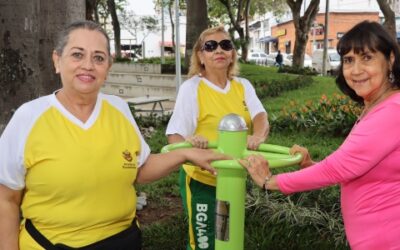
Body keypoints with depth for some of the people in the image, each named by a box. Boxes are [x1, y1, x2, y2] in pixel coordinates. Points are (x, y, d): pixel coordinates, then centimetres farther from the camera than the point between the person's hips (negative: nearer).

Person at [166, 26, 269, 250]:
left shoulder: (243, 86, 2)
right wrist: (190, 143, -37)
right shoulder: (191, 87, -11)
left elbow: (260, 116, -12)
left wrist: (258, 136, -34)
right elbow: (175, 136, -15)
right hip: (202, 179, -5)